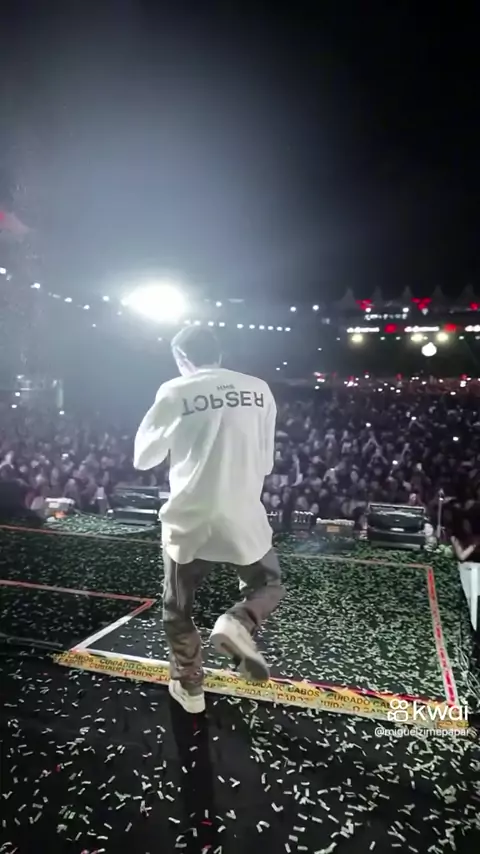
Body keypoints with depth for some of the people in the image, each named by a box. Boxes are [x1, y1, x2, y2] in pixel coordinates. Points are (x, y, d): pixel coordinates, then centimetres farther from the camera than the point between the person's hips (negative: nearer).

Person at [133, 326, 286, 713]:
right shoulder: (259, 390, 3)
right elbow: (266, 463, 9)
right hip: (244, 518, 1)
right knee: (268, 585, 26)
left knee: (178, 609, 21)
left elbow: (143, 457, 5)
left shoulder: (175, 392, -3)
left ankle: (190, 688, 28)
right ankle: (239, 623, -1)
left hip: (189, 520, -1)